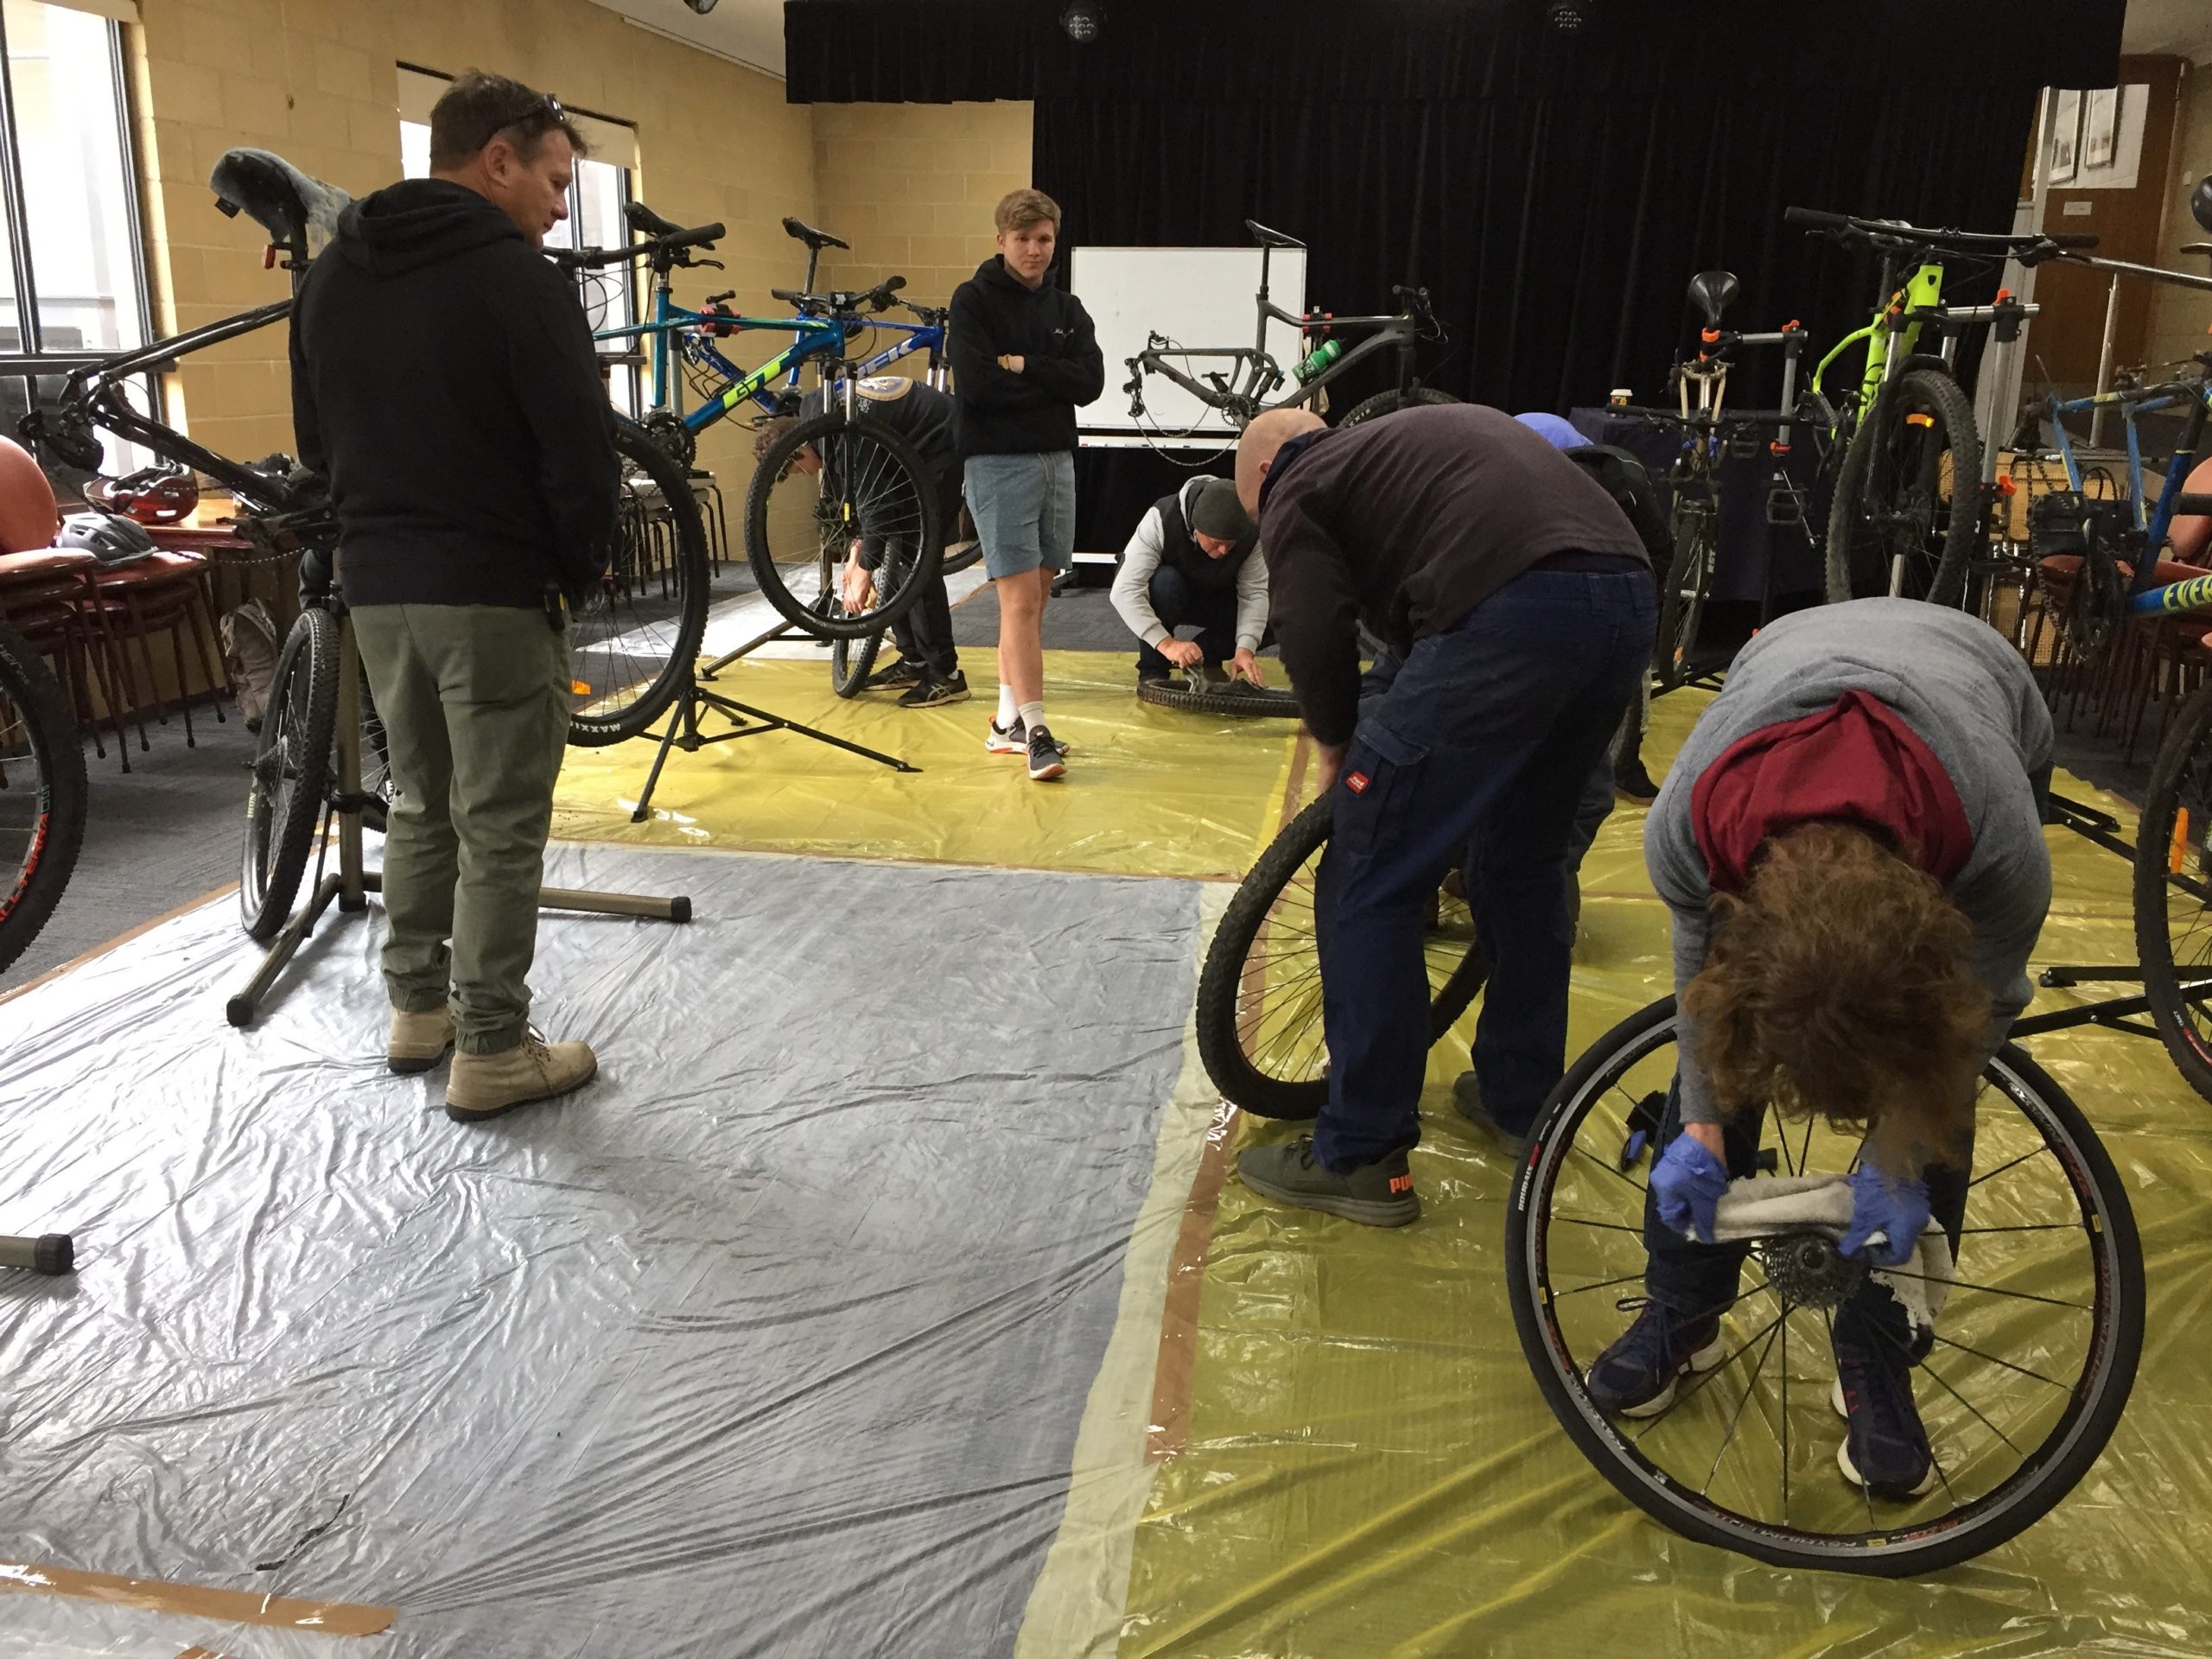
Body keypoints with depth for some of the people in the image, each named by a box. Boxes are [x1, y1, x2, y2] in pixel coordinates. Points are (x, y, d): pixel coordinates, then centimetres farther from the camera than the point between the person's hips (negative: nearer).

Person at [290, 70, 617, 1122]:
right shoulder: (515, 277, -13)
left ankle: (416, 1009, 29)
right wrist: (580, 571, 0)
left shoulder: (330, 276, 11)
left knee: (419, 802, 19)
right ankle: (491, 1055, 7)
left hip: (374, 586, 7)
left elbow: (317, 441, 15)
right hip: (494, 591, -7)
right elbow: (581, 456, -15)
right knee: (500, 828, 0)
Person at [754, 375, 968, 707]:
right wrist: (857, 553, 7)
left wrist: (863, 571, -15)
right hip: (914, 450, 10)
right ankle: (914, 661, 15)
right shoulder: (813, 410, 3)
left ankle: (946, 675, -9)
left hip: (942, 446, -10)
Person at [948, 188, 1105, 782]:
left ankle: (1007, 722, 19)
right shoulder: (974, 299, -2)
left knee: (1033, 597, 9)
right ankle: (1035, 732, -11)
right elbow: (975, 382, -17)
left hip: (1057, 459, 6)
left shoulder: (1067, 309, 13)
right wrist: (1048, 384, -8)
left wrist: (1022, 366, -13)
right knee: (1020, 598, -11)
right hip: (999, 461, -6)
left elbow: (1091, 380, -3)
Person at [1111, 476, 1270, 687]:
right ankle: (1153, 671, -21)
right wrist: (1167, 643, -50)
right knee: (1165, 581, -40)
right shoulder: (1162, 520, -35)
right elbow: (1124, 591, -41)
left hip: (1213, 601, 3)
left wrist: (1245, 649, -38)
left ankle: (1206, 657, -2)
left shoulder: (1251, 533, -25)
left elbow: (1255, 593, -23)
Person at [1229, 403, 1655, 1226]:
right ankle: (1523, 1102, 37)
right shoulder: (1419, 435, 36)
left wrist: (1335, 742, 12)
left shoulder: (1296, 486, 14)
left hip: (1510, 616, -8)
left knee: (1370, 886, 2)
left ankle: (1359, 1157, 9)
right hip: (1629, 600, 9)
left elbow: (1314, 626, -5)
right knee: (1525, 861, 25)